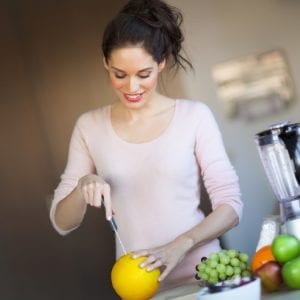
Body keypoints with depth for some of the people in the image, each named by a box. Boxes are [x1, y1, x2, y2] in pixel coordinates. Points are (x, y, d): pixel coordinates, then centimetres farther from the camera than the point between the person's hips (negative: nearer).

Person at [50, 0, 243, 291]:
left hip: (203, 275, -1)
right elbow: (62, 223, 4)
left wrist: (180, 245, -21)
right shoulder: (90, 126, 1)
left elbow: (230, 205, -6)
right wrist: (82, 187, -15)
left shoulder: (195, 116, -6)